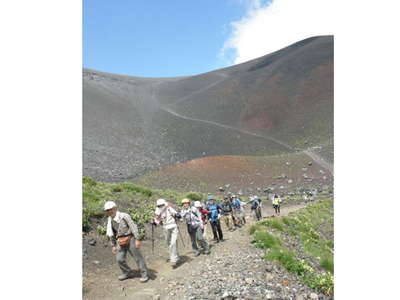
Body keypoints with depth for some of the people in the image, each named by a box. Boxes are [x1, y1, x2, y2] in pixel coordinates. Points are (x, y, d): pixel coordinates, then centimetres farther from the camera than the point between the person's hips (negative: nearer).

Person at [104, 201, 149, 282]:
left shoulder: (124, 216, -14)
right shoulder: (110, 220, 6)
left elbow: (133, 227, -15)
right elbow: (111, 234, 17)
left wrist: (137, 239, -20)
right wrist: (113, 245, 16)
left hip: (130, 240, -6)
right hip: (121, 242, 6)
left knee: (138, 258, -1)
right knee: (120, 259, 1)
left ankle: (144, 275, 11)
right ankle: (128, 273, 24)